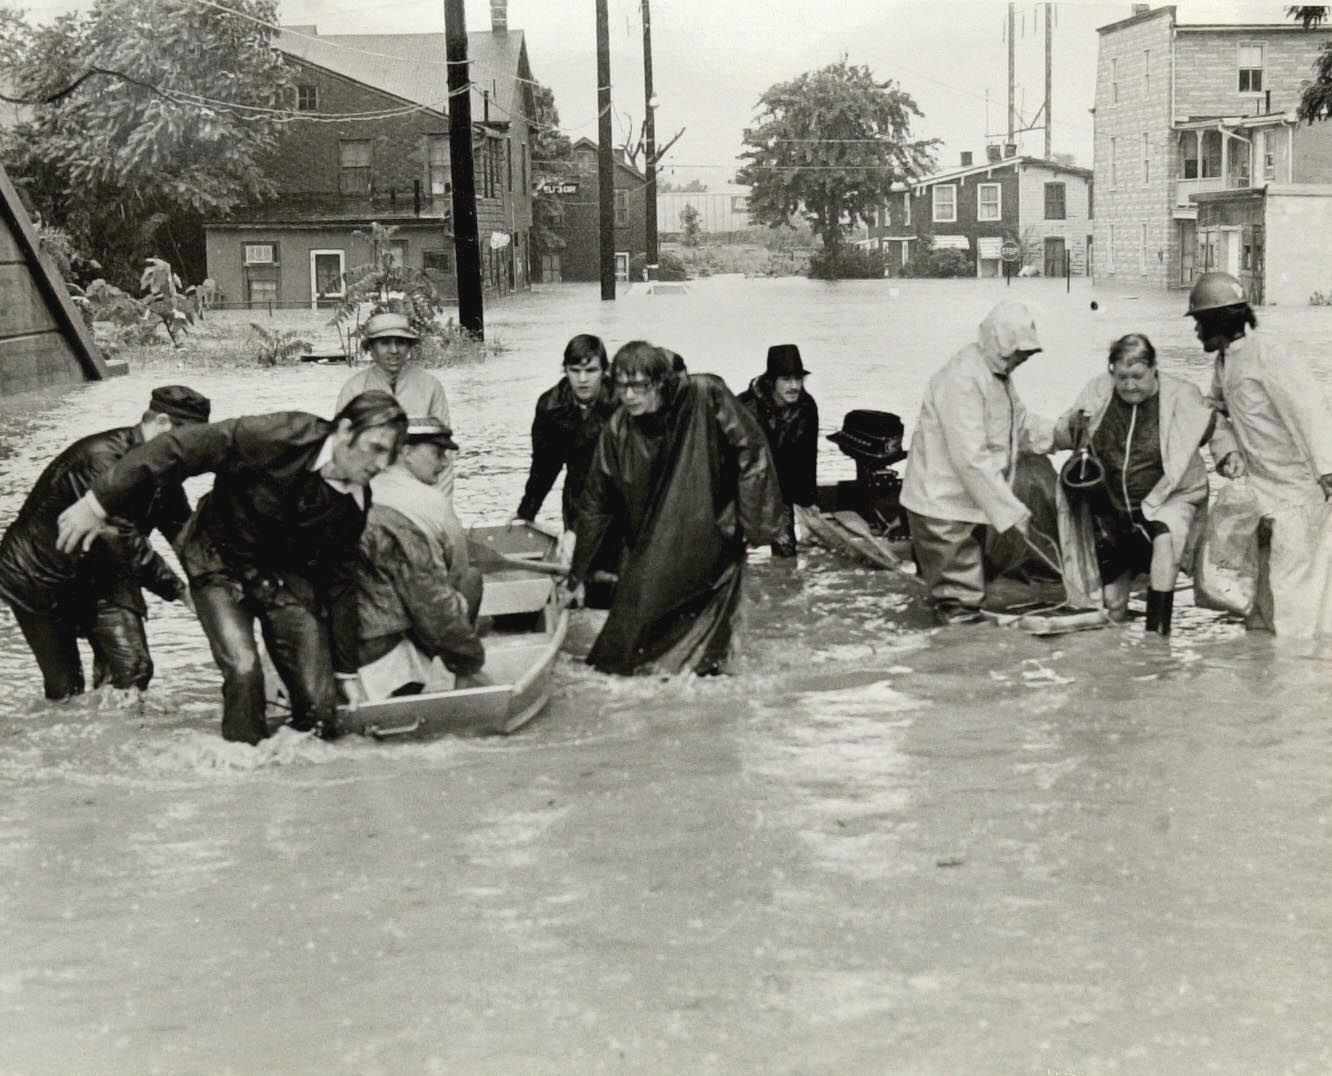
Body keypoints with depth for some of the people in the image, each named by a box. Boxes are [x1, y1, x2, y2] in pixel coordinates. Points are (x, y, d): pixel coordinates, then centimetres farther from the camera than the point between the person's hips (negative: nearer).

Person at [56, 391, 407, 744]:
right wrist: (99, 504, -28)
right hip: (219, 565, -3)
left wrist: (346, 672, 2)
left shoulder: (353, 506, -11)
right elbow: (178, 450, -27)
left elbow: (340, 586, -1)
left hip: (286, 578, 4)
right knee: (243, 669, -25)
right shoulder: (279, 437, -28)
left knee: (321, 706, -7)